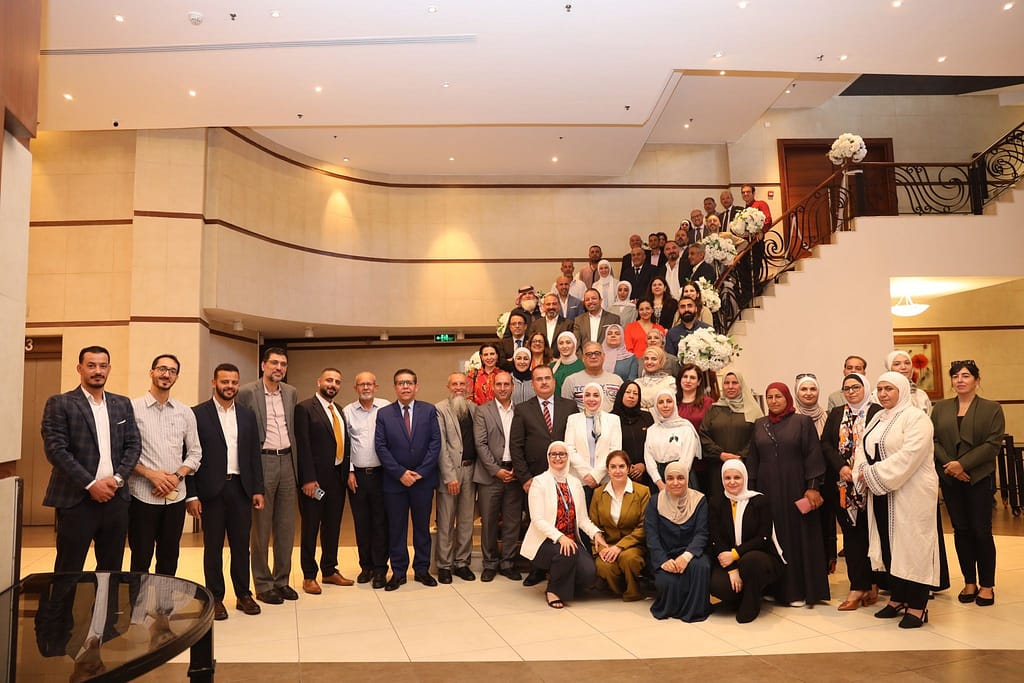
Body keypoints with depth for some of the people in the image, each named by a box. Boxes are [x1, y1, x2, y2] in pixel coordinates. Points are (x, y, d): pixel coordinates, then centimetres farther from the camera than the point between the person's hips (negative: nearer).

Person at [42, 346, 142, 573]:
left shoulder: (123, 404, 12)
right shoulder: (60, 404, -1)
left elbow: (134, 444, 9)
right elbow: (55, 449, -10)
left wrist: (117, 479, -7)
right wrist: (91, 484, -14)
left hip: (115, 498, 4)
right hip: (76, 500, -4)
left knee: (111, 570, 11)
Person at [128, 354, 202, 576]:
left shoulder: (185, 413, 8)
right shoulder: (132, 408, -3)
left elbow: (195, 453, 10)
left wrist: (177, 476, -6)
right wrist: (150, 474, -15)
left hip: (175, 496, 3)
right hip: (142, 496, -3)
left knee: (169, 559, 12)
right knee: (141, 560, 5)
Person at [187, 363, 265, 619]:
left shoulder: (247, 415, 9)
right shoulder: (198, 414, -3)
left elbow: (254, 454, 10)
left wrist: (258, 489, 4)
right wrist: (191, 494, -9)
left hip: (241, 488, 3)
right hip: (211, 490, -3)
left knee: (241, 544, 10)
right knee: (213, 547, 7)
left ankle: (243, 594, 23)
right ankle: (215, 598, 19)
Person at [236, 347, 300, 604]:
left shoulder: (290, 392, 10)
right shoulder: (246, 392, -7)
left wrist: (296, 463, 11)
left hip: (287, 461, 5)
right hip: (262, 462, -5)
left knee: (286, 526, 11)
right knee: (261, 528, 5)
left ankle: (281, 580, 23)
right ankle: (263, 585, 16)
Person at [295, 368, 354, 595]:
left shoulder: (339, 411, 14)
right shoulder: (305, 408, -8)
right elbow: (303, 446, -14)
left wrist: (346, 472, 7)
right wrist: (308, 479, -18)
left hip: (338, 477, 7)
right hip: (315, 479, -7)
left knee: (333, 526, 15)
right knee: (310, 528, 5)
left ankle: (330, 571, 28)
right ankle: (309, 576, 17)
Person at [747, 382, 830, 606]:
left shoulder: (802, 422, 0)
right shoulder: (759, 425, 10)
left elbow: (813, 456, -5)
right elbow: (752, 459, 12)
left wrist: (813, 487, -11)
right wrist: (751, 489, 8)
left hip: (795, 489, -3)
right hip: (767, 489, 3)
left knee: (797, 535, 2)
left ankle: (800, 590, 11)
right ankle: (773, 587, 15)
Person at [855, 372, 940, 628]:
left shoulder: (916, 418, -10)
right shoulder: (878, 418, 15)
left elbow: (908, 456, -20)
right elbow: (863, 448, 11)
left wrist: (874, 474, -18)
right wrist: (864, 474, -7)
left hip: (911, 494, -7)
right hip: (881, 494, 7)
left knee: (911, 544, -2)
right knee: (887, 544, 10)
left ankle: (917, 606, 6)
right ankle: (897, 598, 23)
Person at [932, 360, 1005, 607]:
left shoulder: (992, 409, 1)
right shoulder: (941, 408, 10)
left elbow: (993, 443, -8)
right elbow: (933, 440, 3)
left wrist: (963, 464, -16)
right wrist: (948, 464, -12)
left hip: (979, 478, -3)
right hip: (950, 479, 3)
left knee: (981, 531, -1)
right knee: (961, 530, 7)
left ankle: (987, 585, 12)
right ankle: (969, 582, 18)